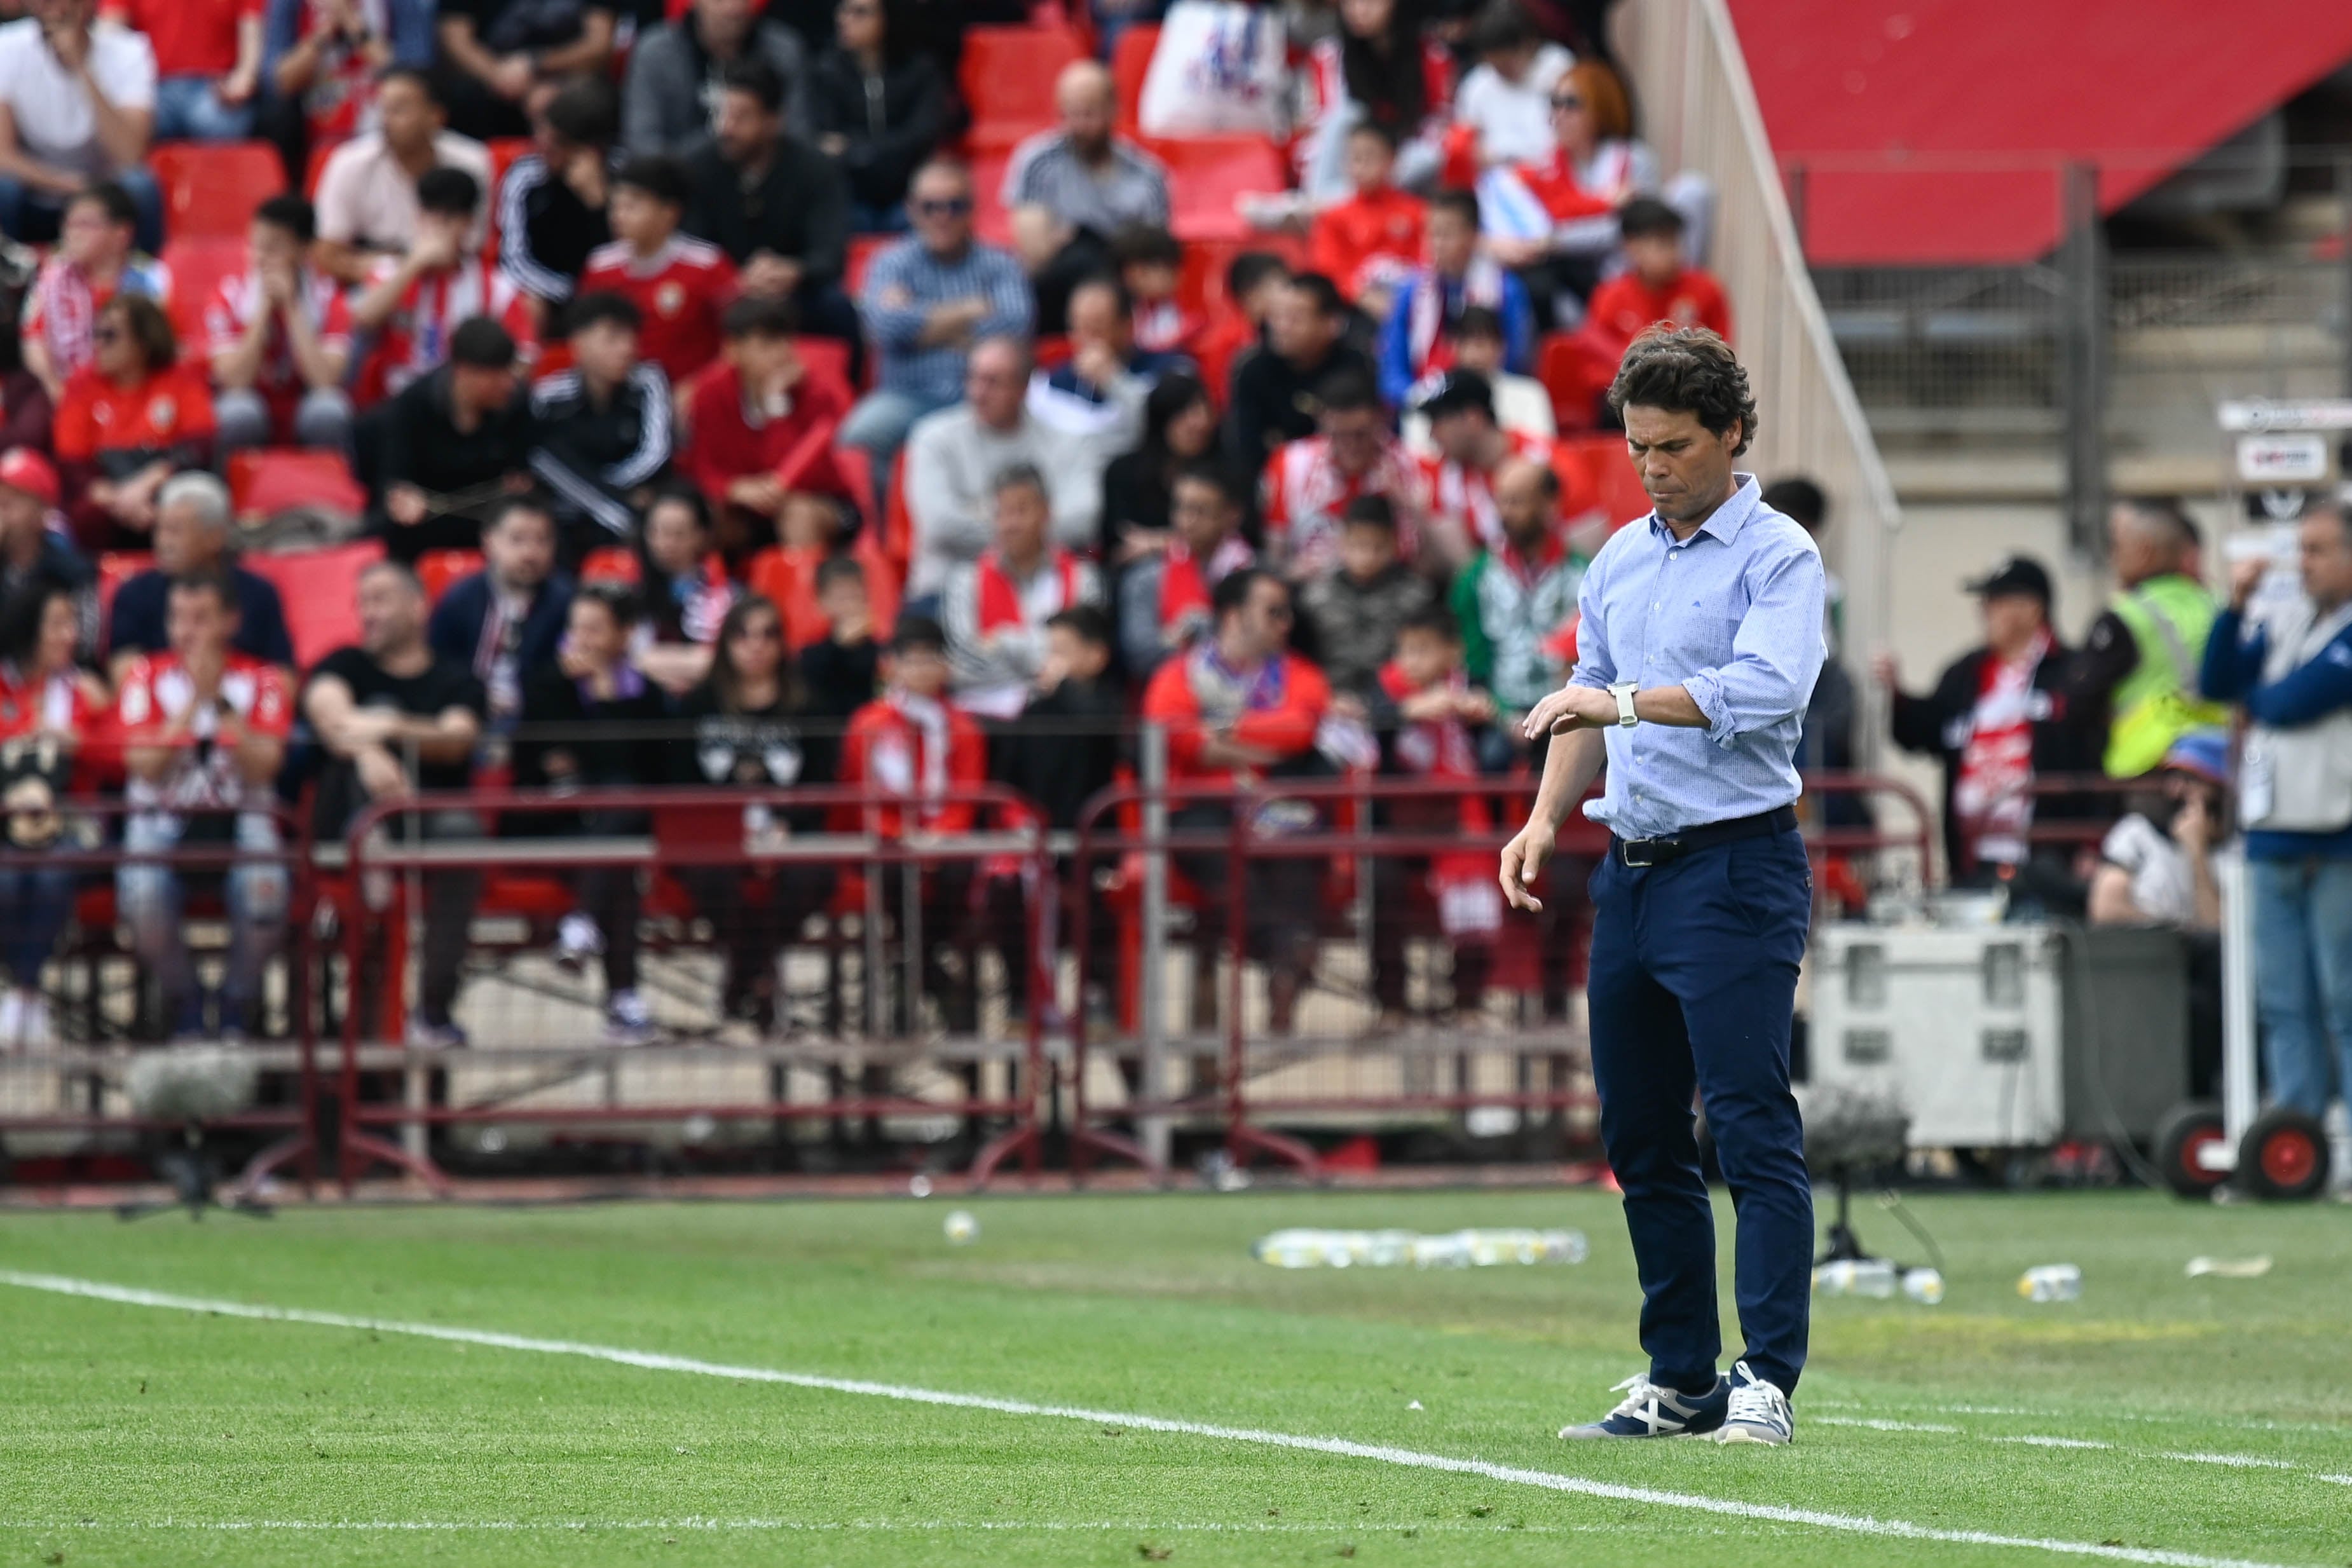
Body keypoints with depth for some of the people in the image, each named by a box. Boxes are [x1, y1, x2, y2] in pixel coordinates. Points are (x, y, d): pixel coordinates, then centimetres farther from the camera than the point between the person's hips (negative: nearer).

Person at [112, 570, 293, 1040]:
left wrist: (221, 700, -18)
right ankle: (186, 1014, -6)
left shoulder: (262, 681, 5)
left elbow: (261, 768, -11)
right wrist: (192, 702, -14)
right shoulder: (148, 676, 5)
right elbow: (146, 766, -9)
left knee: (264, 892, -34)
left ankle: (236, 1014, -7)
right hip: (163, 820, 0)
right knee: (142, 900, -33)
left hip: (240, 819, 0)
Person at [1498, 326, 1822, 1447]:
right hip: (1631, 869, 8)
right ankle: (1681, 1379, 15)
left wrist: (1625, 701, -30)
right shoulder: (1617, 562, 16)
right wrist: (1546, 819, 9)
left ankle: (1767, 1381, -14)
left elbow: (1767, 687, -23)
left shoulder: (1778, 556, -6)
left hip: (1737, 863, -8)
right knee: (1640, 1138, 8)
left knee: (1751, 1128, -12)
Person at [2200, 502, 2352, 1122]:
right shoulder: (2284, 620, 14)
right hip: (2274, 843, 7)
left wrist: (2252, 699, 7)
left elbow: (2293, 702, -14)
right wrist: (2235, 606, -1)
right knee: (2285, 1004, 7)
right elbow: (2216, 683, 10)